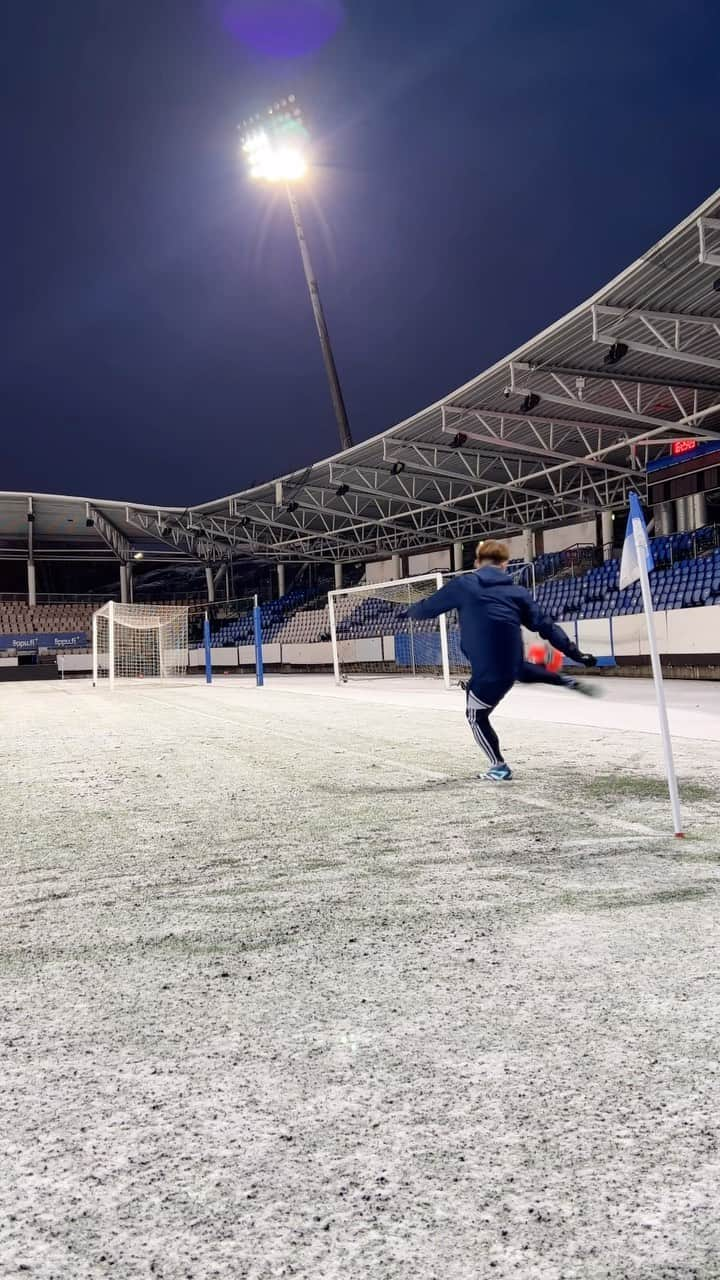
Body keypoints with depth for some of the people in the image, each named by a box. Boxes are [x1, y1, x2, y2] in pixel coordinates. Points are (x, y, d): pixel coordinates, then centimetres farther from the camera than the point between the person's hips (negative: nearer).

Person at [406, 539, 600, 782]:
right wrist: (575, 653, 13)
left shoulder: (463, 585, -2)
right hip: (513, 664, 5)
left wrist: (410, 612, 31)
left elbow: (428, 607, 8)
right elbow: (546, 626, 7)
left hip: (488, 671, -5)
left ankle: (500, 768, 25)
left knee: (476, 717, 18)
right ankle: (569, 681, 35)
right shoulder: (517, 591, 7)